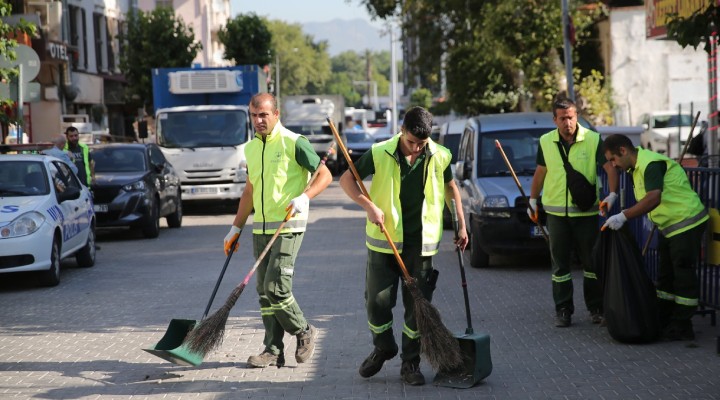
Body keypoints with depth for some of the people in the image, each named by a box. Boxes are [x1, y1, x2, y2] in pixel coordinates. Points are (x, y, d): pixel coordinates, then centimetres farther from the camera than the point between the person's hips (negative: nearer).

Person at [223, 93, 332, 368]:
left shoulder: (293, 143, -8)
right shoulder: (251, 148, 14)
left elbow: (325, 175, -6)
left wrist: (303, 197, -22)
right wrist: (236, 228, 22)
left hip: (288, 227, -7)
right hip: (260, 228, 7)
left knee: (276, 288, -13)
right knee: (264, 291, 5)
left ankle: (304, 333, 8)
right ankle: (273, 350, 10)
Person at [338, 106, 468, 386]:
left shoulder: (439, 157, -1)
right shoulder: (380, 154, -8)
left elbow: (450, 187, 16)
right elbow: (347, 179, -2)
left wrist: (461, 224, 16)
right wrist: (369, 206, -16)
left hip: (420, 244, 1)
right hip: (384, 241, -1)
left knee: (418, 305, 2)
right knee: (377, 301, 1)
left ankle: (410, 363, 15)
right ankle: (383, 349, 27)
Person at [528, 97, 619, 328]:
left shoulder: (593, 140, -7)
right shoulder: (546, 142, 2)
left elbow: (610, 168, -8)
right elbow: (540, 172, 14)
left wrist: (612, 194, -23)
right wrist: (533, 200, 15)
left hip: (586, 211, -2)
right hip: (556, 211, 2)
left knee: (591, 261, 5)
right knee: (560, 263, 4)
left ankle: (596, 308, 15)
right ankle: (563, 310, 10)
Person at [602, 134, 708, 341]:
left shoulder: (651, 163, -23)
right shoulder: (637, 168, 10)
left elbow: (653, 198, -37)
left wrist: (623, 216, -37)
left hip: (686, 223, -11)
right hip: (669, 227, 11)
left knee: (683, 275, -5)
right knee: (665, 275, 15)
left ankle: (682, 328, 0)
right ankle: (663, 322, 23)